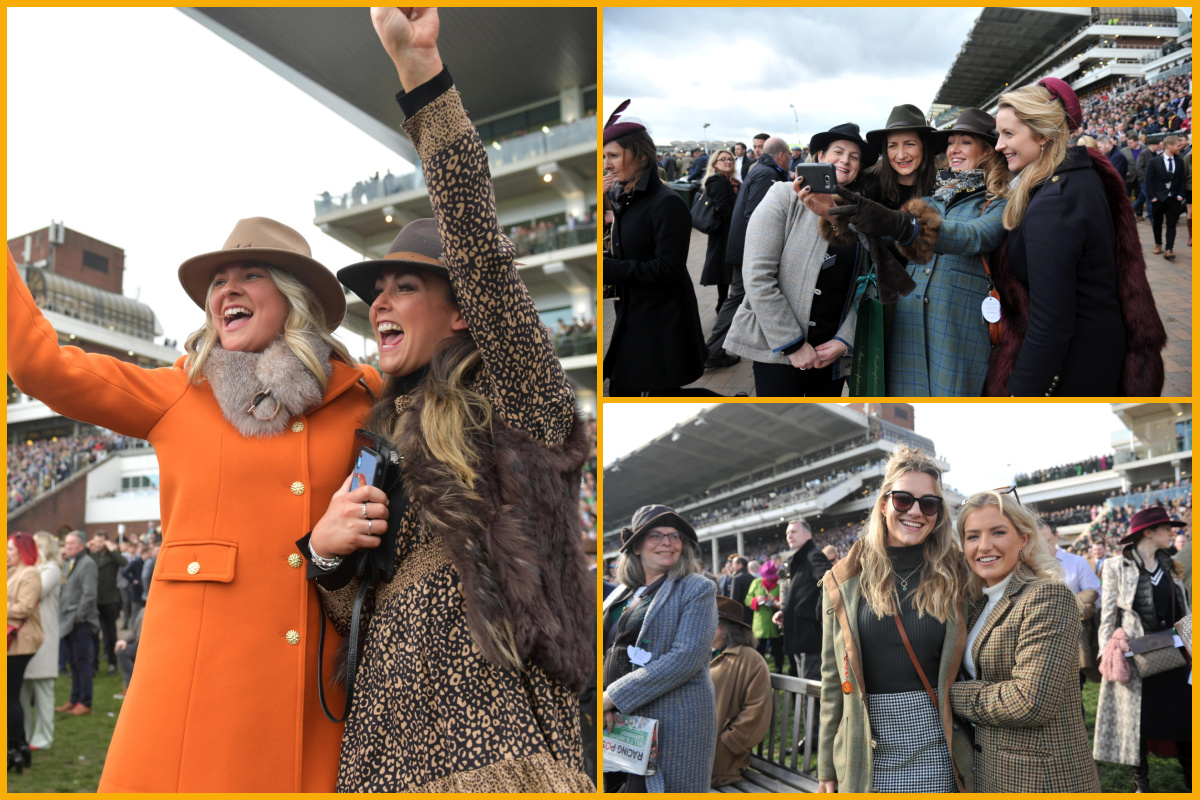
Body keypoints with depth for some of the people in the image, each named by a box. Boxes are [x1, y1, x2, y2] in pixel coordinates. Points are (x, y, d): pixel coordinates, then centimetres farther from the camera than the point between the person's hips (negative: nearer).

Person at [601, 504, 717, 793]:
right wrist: (604, 704, -9)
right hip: (616, 724, 5)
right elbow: (606, 650, 13)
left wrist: (614, 696, -16)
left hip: (671, 725, -5)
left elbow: (686, 657, -14)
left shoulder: (698, 589, -2)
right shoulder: (621, 593, 15)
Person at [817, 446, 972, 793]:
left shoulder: (954, 577, 2)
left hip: (936, 749, 0)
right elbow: (833, 681, 4)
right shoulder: (845, 582, 1)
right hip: (867, 758, 0)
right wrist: (826, 768, 3)